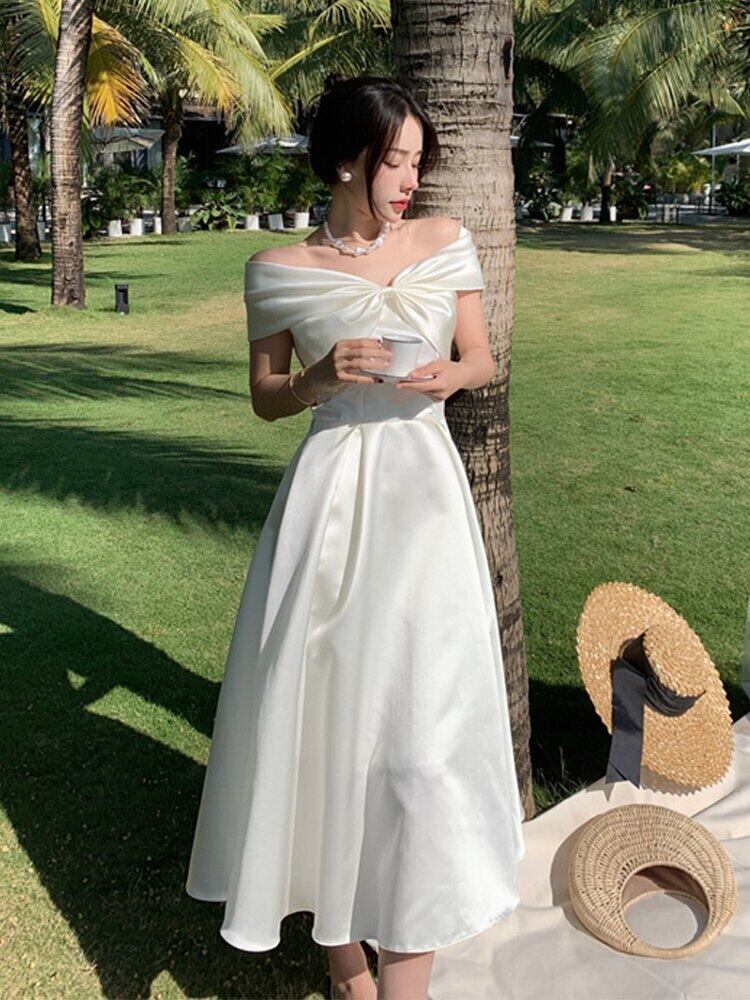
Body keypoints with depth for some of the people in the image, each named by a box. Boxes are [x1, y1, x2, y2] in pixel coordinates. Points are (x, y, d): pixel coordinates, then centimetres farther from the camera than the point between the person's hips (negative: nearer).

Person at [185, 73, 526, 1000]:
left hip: (422, 493, 1)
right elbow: (264, 399, 9)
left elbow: (483, 358, 14)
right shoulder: (279, 270, 2)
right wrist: (322, 376, -11)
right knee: (329, 710, 4)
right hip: (329, 497, 0)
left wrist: (451, 376, -9)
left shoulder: (446, 241, 6)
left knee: (421, 717, -4)